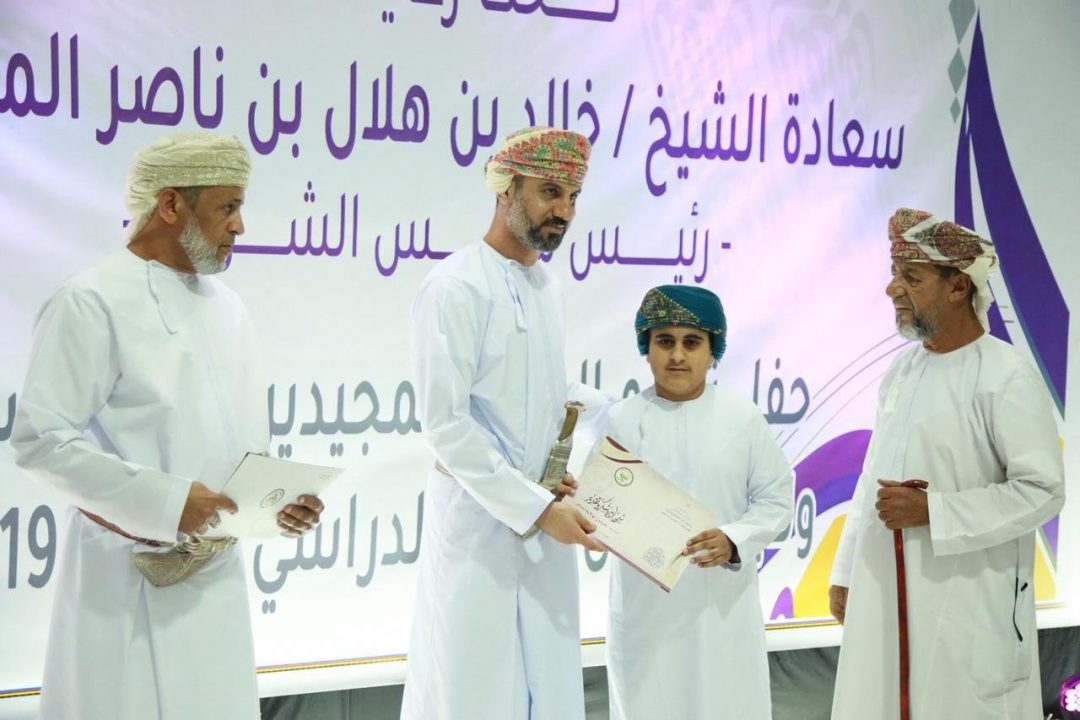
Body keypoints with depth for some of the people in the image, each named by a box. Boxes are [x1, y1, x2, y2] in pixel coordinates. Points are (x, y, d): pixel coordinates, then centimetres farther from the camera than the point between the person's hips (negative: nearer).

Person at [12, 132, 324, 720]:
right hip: (131, 579, -7)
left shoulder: (225, 307, 13)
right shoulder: (92, 303, -10)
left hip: (216, 577, 7)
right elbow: (39, 439, -16)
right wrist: (164, 500, -20)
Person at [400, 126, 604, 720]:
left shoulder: (547, 288, 11)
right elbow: (444, 423, -18)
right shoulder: (455, 288, -13)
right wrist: (537, 508, -19)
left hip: (544, 524, 7)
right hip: (479, 524, -7)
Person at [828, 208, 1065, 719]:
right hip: (884, 592, 6)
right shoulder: (901, 370, 9)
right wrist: (845, 572, 14)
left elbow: (1042, 491, -15)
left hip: (968, 599, -6)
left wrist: (930, 509, -18)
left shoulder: (1005, 378, -12)